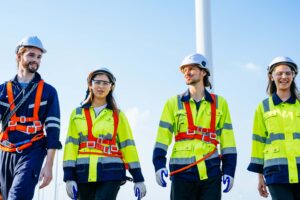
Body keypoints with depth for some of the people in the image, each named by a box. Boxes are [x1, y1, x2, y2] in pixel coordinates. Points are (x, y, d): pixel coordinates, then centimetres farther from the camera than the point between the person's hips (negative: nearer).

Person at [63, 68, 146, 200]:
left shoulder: (117, 115, 10)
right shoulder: (77, 113, 13)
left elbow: (128, 145, 7)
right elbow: (71, 144, 6)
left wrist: (138, 178, 2)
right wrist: (69, 177, -3)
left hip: (111, 173, -2)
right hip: (84, 174, 2)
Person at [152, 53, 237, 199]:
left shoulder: (219, 103, 9)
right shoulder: (173, 103, 7)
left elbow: (227, 141, 8)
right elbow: (162, 139, 2)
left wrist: (229, 171, 2)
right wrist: (159, 166, -10)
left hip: (211, 172, 1)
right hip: (182, 171, 0)